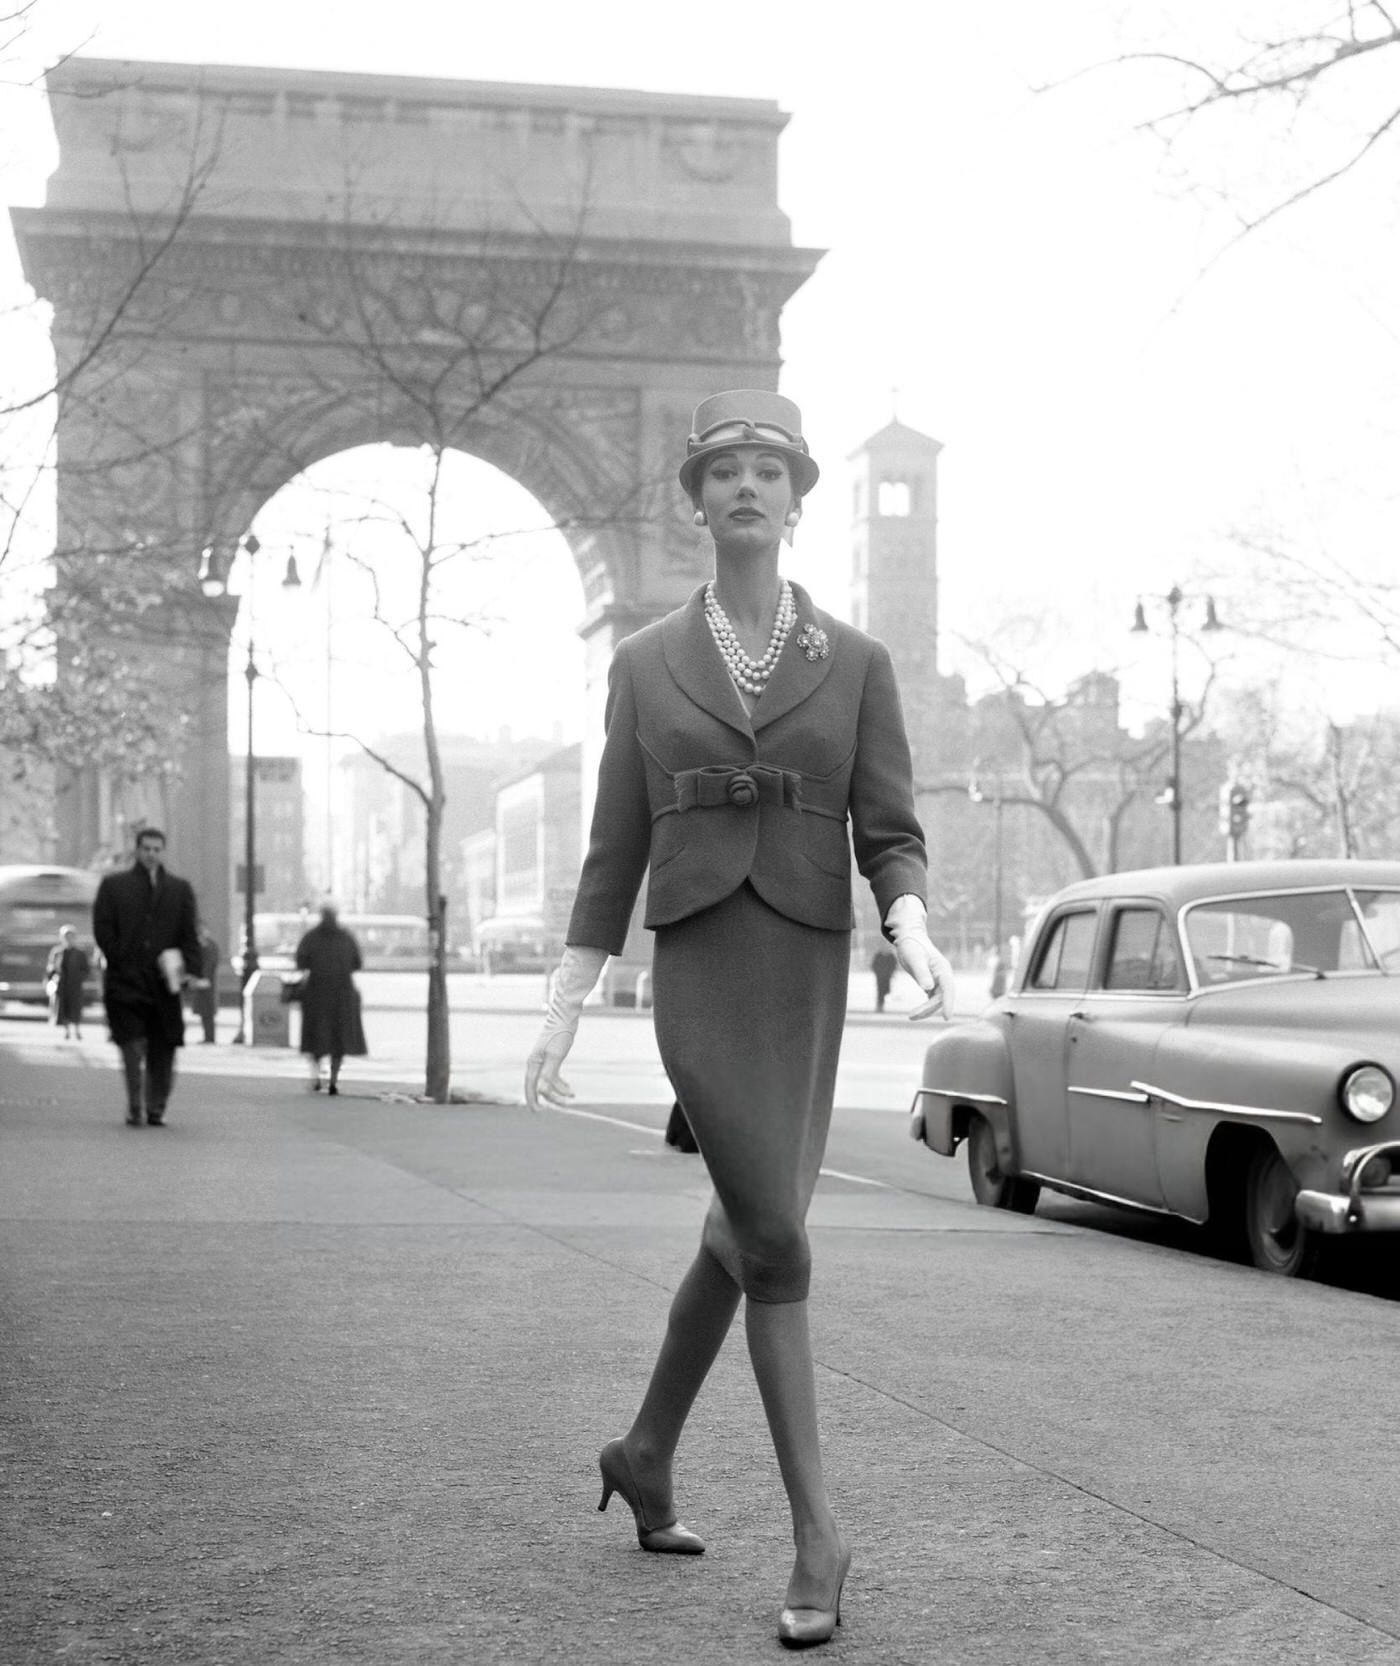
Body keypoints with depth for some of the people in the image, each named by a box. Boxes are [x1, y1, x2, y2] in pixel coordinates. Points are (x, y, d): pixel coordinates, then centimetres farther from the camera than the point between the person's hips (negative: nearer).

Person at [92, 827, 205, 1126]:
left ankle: (156, 1109, 12)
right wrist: (122, 962, -7)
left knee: (162, 1051, 1)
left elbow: (189, 934, 9)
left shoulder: (180, 889, 13)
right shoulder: (113, 885, 9)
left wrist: (186, 967, -6)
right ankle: (134, 1107, -1)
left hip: (163, 982, 2)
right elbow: (103, 930, 3)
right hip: (126, 981, -2)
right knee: (132, 1046, -9)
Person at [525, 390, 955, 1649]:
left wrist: (915, 937, -22)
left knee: (745, 1233, 11)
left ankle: (647, 1454, 36)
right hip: (695, 970, -2)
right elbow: (616, 853, 7)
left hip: (806, 976, 2)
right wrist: (562, 1014, 1)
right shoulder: (645, 664, 6)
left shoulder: (857, 663, 6)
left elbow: (890, 840, 0)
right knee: (776, 1239, -15)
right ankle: (816, 1531, -5)